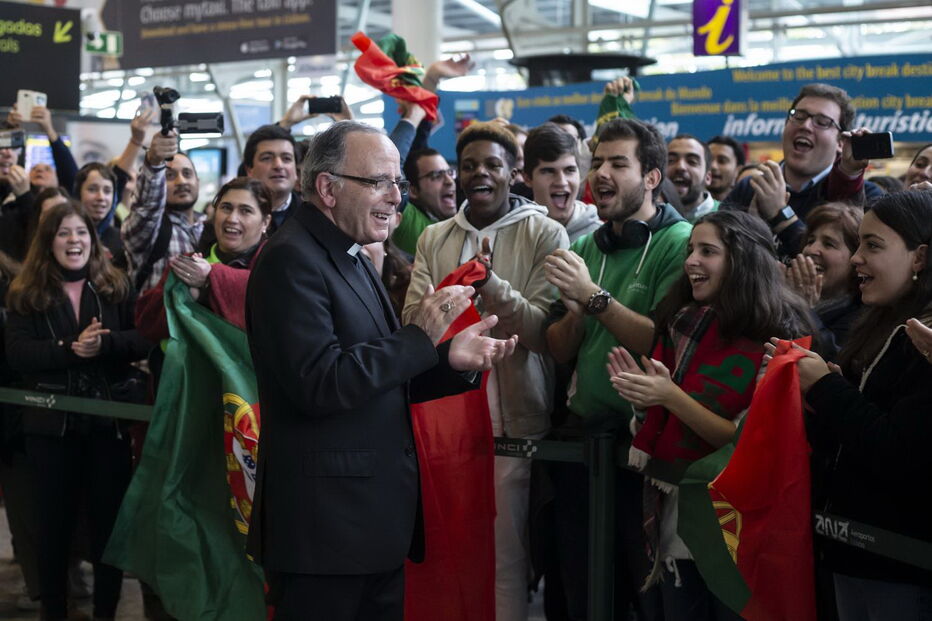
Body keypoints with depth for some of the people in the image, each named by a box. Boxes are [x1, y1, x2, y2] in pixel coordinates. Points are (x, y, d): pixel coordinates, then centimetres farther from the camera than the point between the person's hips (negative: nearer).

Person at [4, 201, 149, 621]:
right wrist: (70, 350, -22)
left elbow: (142, 341, -4)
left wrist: (104, 343, -22)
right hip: (51, 423, 0)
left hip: (108, 419, 1)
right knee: (55, 519, 10)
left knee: (108, 516, 7)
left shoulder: (117, 287, 5)